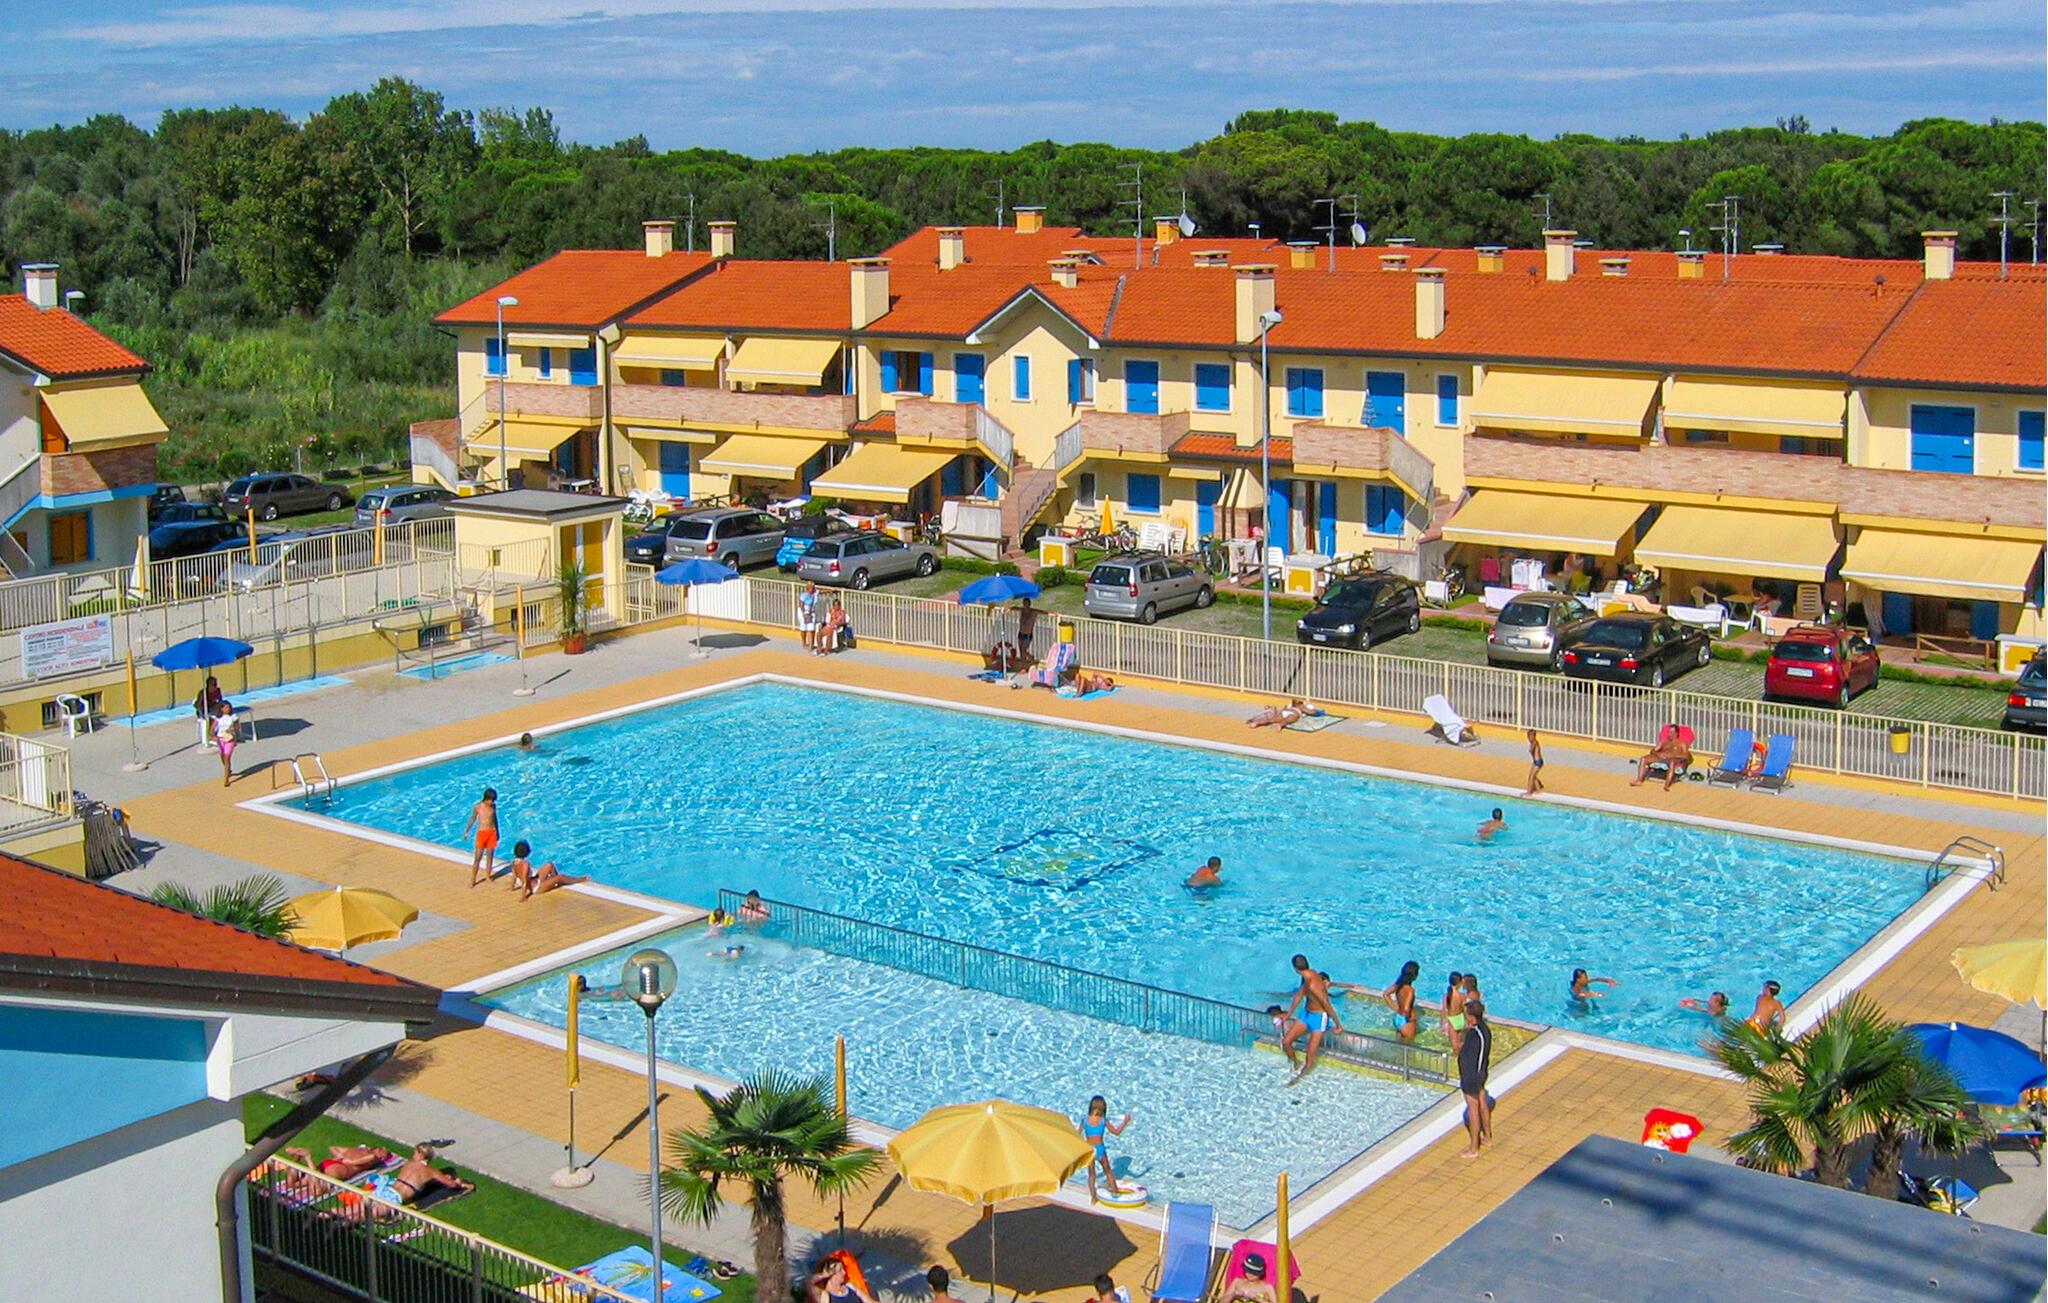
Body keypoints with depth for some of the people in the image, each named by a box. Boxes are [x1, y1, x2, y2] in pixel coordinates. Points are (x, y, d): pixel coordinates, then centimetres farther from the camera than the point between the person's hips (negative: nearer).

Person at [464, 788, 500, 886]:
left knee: (490, 856, 10)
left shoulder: (494, 806, 1)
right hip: (482, 833, -3)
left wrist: (497, 832, 20)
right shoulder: (477, 807, -11)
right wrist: (466, 831, -5)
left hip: (492, 832, 3)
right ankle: (473, 879, 5)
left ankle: (488, 875, 25)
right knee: (478, 857, -2)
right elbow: (472, 819, -2)